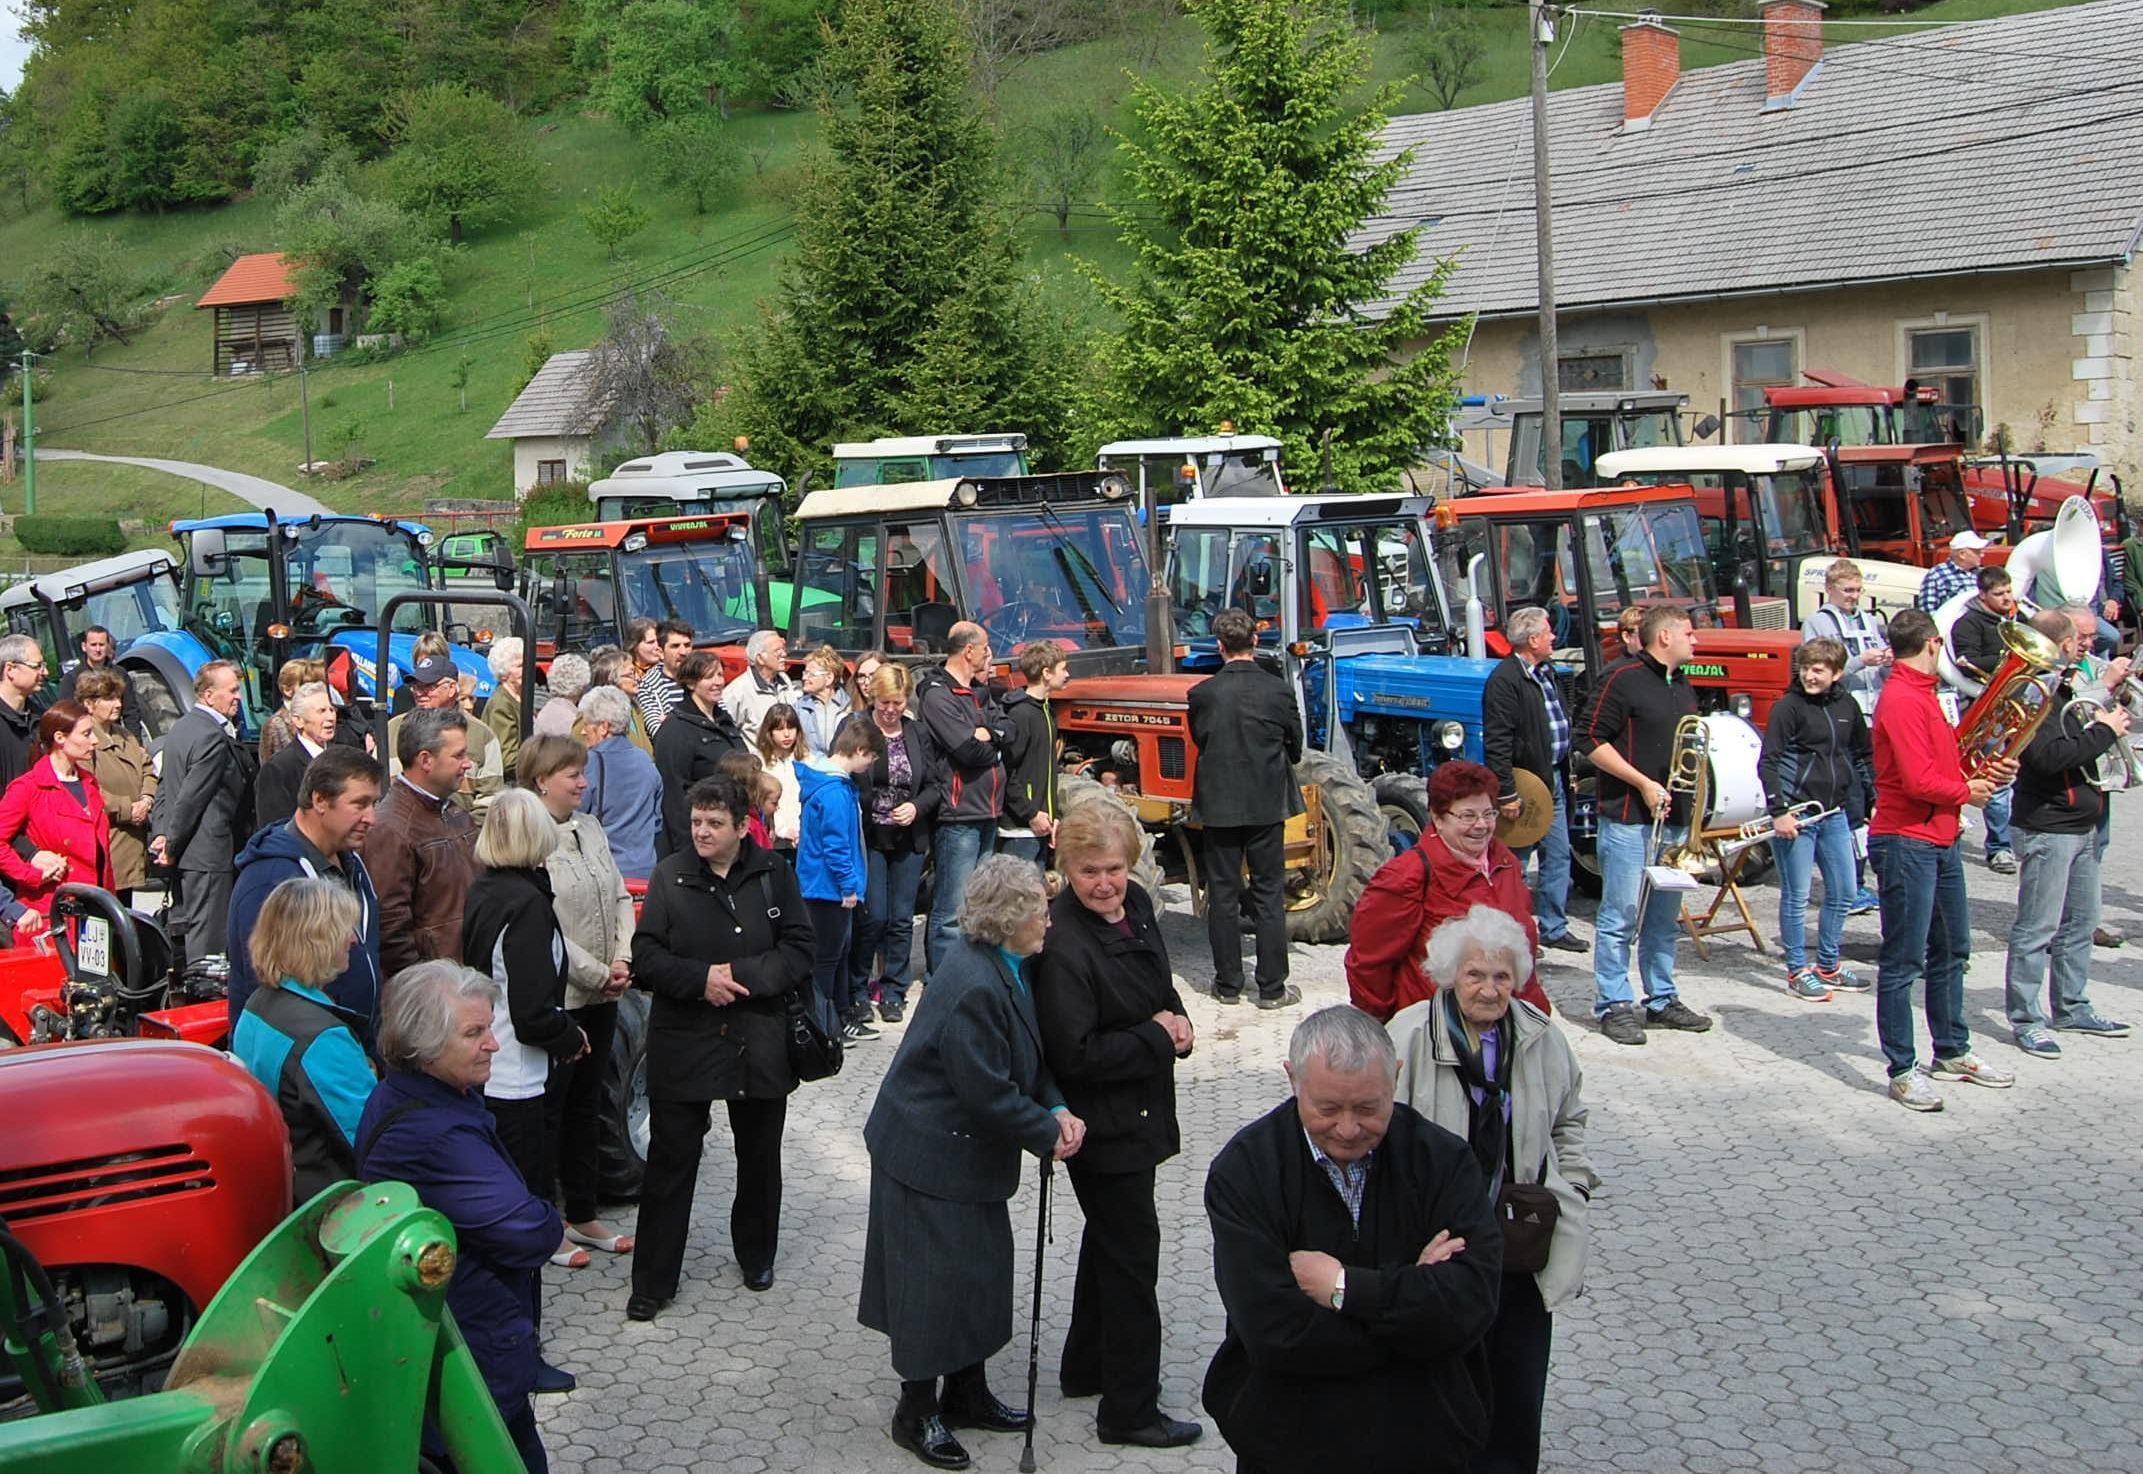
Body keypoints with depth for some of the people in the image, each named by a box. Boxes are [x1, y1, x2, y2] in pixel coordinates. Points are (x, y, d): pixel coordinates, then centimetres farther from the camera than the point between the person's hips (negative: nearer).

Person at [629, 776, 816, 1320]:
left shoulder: (774, 874, -3)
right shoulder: (670, 876, -3)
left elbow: (799, 953, -6)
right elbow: (646, 956, -5)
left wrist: (741, 974, -18)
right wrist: (700, 979, -20)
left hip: (760, 1043, 1)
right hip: (684, 1044, -1)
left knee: (759, 1158, 17)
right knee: (669, 1162, 2)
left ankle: (757, 1255, 38)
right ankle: (653, 1281, 12)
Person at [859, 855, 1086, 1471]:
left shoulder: (1002, 965, 1)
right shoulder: (973, 986, -30)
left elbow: (1027, 1055, 11)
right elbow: (987, 1092, -26)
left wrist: (1057, 1107, -5)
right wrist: (1048, 1135, -14)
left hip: (970, 1153, 10)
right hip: (933, 1158, -10)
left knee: (980, 1272, 19)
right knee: (935, 1281, 3)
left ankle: (967, 1395, 36)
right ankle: (917, 1414, 20)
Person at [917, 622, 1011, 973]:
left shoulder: (979, 692, 17)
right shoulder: (937, 696, -12)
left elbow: (1008, 733, 7)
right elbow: (968, 750, -21)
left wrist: (986, 734, -13)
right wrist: (994, 742, -1)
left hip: (986, 814, 9)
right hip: (958, 816, -9)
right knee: (952, 913, -8)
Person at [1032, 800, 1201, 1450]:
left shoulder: (1137, 905, -2)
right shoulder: (1064, 947, -27)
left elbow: (1160, 980, 15)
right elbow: (1077, 1054, -29)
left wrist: (1178, 1020, -5)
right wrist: (1158, 1039, -20)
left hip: (1137, 1110, 9)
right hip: (1101, 1122, -9)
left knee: (1111, 1238, 23)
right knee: (1132, 1250, 0)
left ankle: (1088, 1366, 41)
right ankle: (1129, 1409, 12)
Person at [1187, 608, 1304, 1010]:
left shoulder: (1202, 694, -9)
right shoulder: (1277, 690, -9)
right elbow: (1295, 747, 4)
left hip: (1218, 806, 0)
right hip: (1267, 804, 0)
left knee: (1223, 896, 9)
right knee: (1268, 896, 6)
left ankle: (1228, 984, 14)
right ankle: (1272, 988, 8)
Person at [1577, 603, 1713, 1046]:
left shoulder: (1683, 686, 17)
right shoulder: (1623, 680, -10)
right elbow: (1591, 741, -14)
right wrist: (1643, 784, -16)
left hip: (1673, 818, 8)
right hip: (1629, 820, -8)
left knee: (1665, 918, 13)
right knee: (1620, 917, -4)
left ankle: (1661, 1000, 22)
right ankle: (1613, 1006, 2)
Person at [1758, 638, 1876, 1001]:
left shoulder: (1846, 706, 8)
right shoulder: (1789, 706, -9)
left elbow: (1863, 756, 20)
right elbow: (1768, 762, -13)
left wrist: (1872, 800, 15)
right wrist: (1779, 812, -19)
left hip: (1834, 813, 6)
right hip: (1796, 814, -6)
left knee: (1844, 891, 13)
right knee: (1796, 896, 0)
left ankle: (1829, 965, 27)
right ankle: (1798, 971, 10)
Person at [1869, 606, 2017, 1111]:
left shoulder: (1922, 695, 16)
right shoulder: (1901, 700, -17)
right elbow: (1920, 781, -23)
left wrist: (1988, 771, 4)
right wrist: (1967, 792, -7)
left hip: (1940, 840, 11)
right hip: (1906, 844, -11)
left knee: (1950, 952, 20)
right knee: (1904, 962, -4)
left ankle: (1952, 1053, 33)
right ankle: (1902, 1070, 2)